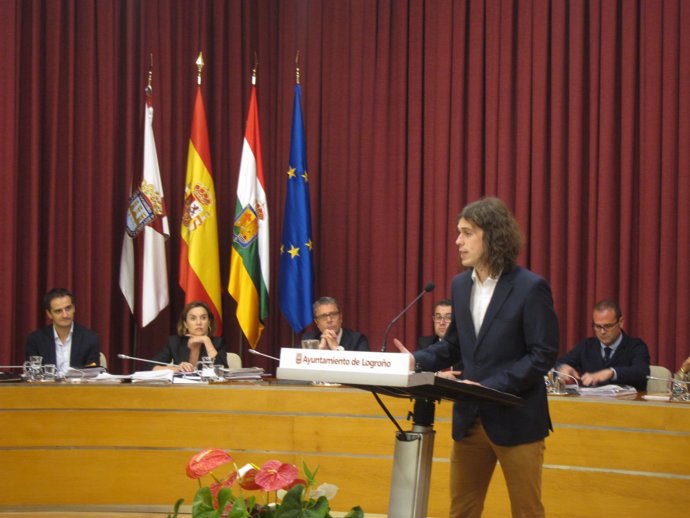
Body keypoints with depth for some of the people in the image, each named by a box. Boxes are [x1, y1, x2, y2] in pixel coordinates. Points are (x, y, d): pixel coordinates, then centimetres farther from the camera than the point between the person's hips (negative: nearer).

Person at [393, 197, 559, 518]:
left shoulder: (530, 288, -12)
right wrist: (417, 361, -3)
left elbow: (543, 356, -14)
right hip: (469, 418, 6)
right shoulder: (460, 285, 9)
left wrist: (489, 387, -22)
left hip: (515, 420, -6)